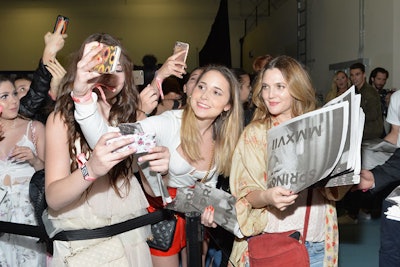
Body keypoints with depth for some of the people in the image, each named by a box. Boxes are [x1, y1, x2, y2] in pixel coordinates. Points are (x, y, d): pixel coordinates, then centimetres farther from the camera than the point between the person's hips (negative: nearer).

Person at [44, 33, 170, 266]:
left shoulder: (134, 112, -1)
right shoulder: (62, 118, -11)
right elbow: (53, 198, -20)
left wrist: (160, 164, -27)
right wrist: (90, 170, -39)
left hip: (130, 236, 3)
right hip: (79, 242, -3)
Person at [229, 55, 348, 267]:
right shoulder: (254, 133, -4)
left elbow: (334, 190, 6)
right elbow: (244, 193, -6)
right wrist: (267, 197, -26)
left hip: (317, 241, 3)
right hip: (269, 240, -2)